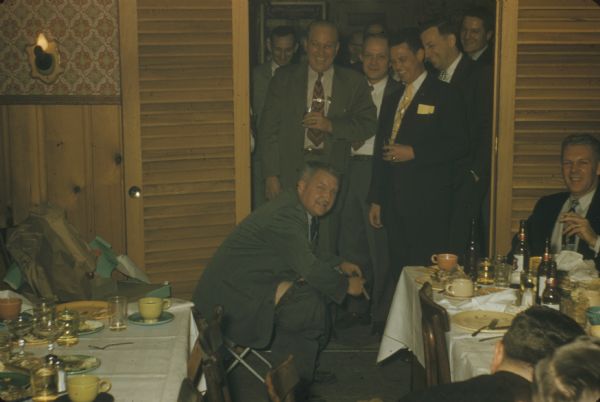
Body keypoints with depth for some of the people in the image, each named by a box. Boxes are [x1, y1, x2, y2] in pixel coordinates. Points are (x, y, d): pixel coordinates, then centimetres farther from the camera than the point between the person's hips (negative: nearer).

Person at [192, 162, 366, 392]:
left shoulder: (303, 211, 9)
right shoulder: (285, 215, -23)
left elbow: (306, 258, 24)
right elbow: (309, 269, -25)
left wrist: (339, 266, 12)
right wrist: (347, 285, -11)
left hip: (254, 283, 11)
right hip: (231, 293, -11)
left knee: (319, 293, 6)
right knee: (310, 303, -18)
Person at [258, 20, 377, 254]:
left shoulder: (353, 83, 7)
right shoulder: (284, 78, 6)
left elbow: (368, 124, 3)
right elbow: (269, 128, 3)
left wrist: (330, 125, -13)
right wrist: (271, 175, -4)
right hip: (291, 171, 0)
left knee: (326, 248, 1)